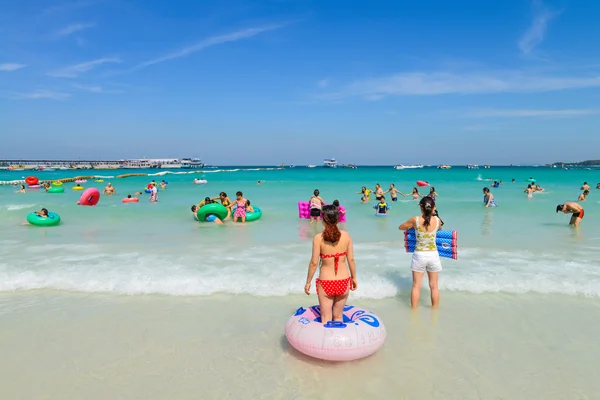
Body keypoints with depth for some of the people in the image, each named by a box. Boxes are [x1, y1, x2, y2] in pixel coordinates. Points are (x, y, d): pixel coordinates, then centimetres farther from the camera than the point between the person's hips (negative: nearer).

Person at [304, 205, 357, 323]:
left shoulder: (318, 238, -14)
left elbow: (314, 262, -12)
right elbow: (351, 260, -2)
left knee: (325, 318, 14)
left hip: (325, 282, -2)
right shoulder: (346, 236, -7)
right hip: (343, 281, 3)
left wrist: (308, 282, 0)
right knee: (338, 316, 21)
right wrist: (354, 278, 13)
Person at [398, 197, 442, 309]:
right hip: (433, 255, 1)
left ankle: (414, 309, 19)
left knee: (416, 286, 10)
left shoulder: (415, 220, -13)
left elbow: (400, 227, 4)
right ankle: (435, 309, 26)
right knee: (434, 286, 15)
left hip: (419, 256, -1)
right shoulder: (437, 220, -9)